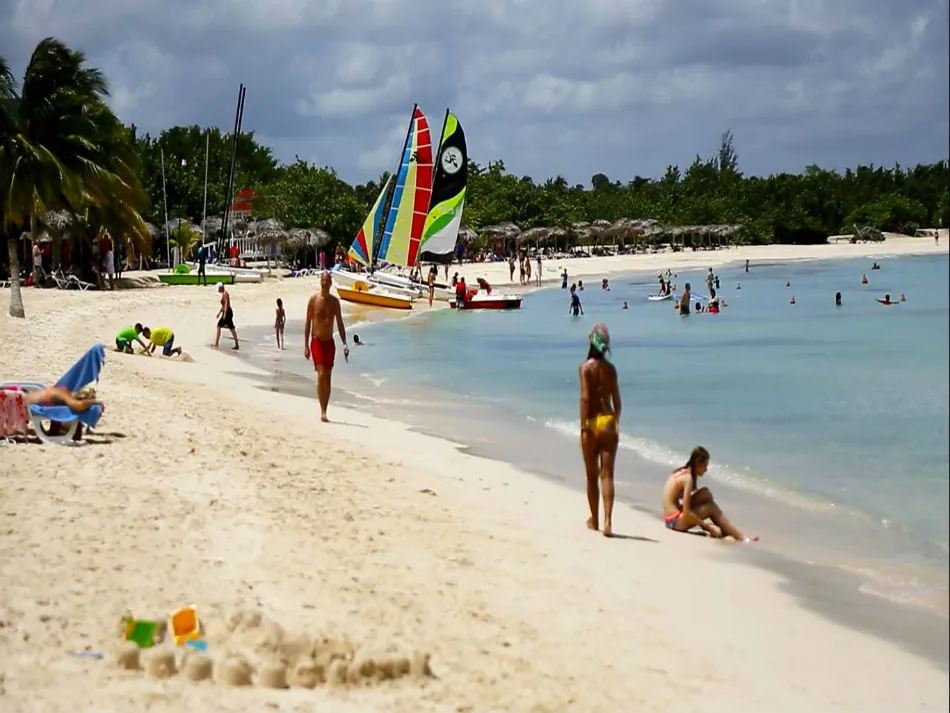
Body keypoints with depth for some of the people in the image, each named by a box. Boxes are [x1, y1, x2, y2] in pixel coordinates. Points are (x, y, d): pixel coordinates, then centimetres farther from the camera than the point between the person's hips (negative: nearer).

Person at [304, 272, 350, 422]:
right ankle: (322, 411, -18)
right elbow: (307, 323, -2)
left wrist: (344, 344, -1)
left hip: (330, 342, 4)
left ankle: (325, 410, 12)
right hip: (317, 341, -4)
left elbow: (340, 324, 9)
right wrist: (306, 345, -6)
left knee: (328, 377, 6)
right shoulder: (313, 299, -5)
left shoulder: (335, 301, 5)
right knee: (321, 374, -16)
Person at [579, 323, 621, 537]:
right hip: (609, 422, 2)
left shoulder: (586, 367, -5)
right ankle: (608, 521, -16)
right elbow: (617, 400, 9)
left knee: (592, 476, 11)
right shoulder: (611, 368, 6)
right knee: (607, 475, -2)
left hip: (592, 422, -2)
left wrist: (583, 426, -13)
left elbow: (585, 397, -13)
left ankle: (594, 520, 23)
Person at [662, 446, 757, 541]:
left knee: (705, 494, 6)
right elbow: (686, 512, -21)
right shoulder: (688, 478, -15)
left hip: (671, 521, 9)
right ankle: (740, 537, -4)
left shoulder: (682, 472, 11)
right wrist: (707, 525, -13)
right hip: (676, 521, -9)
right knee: (711, 508, -6)